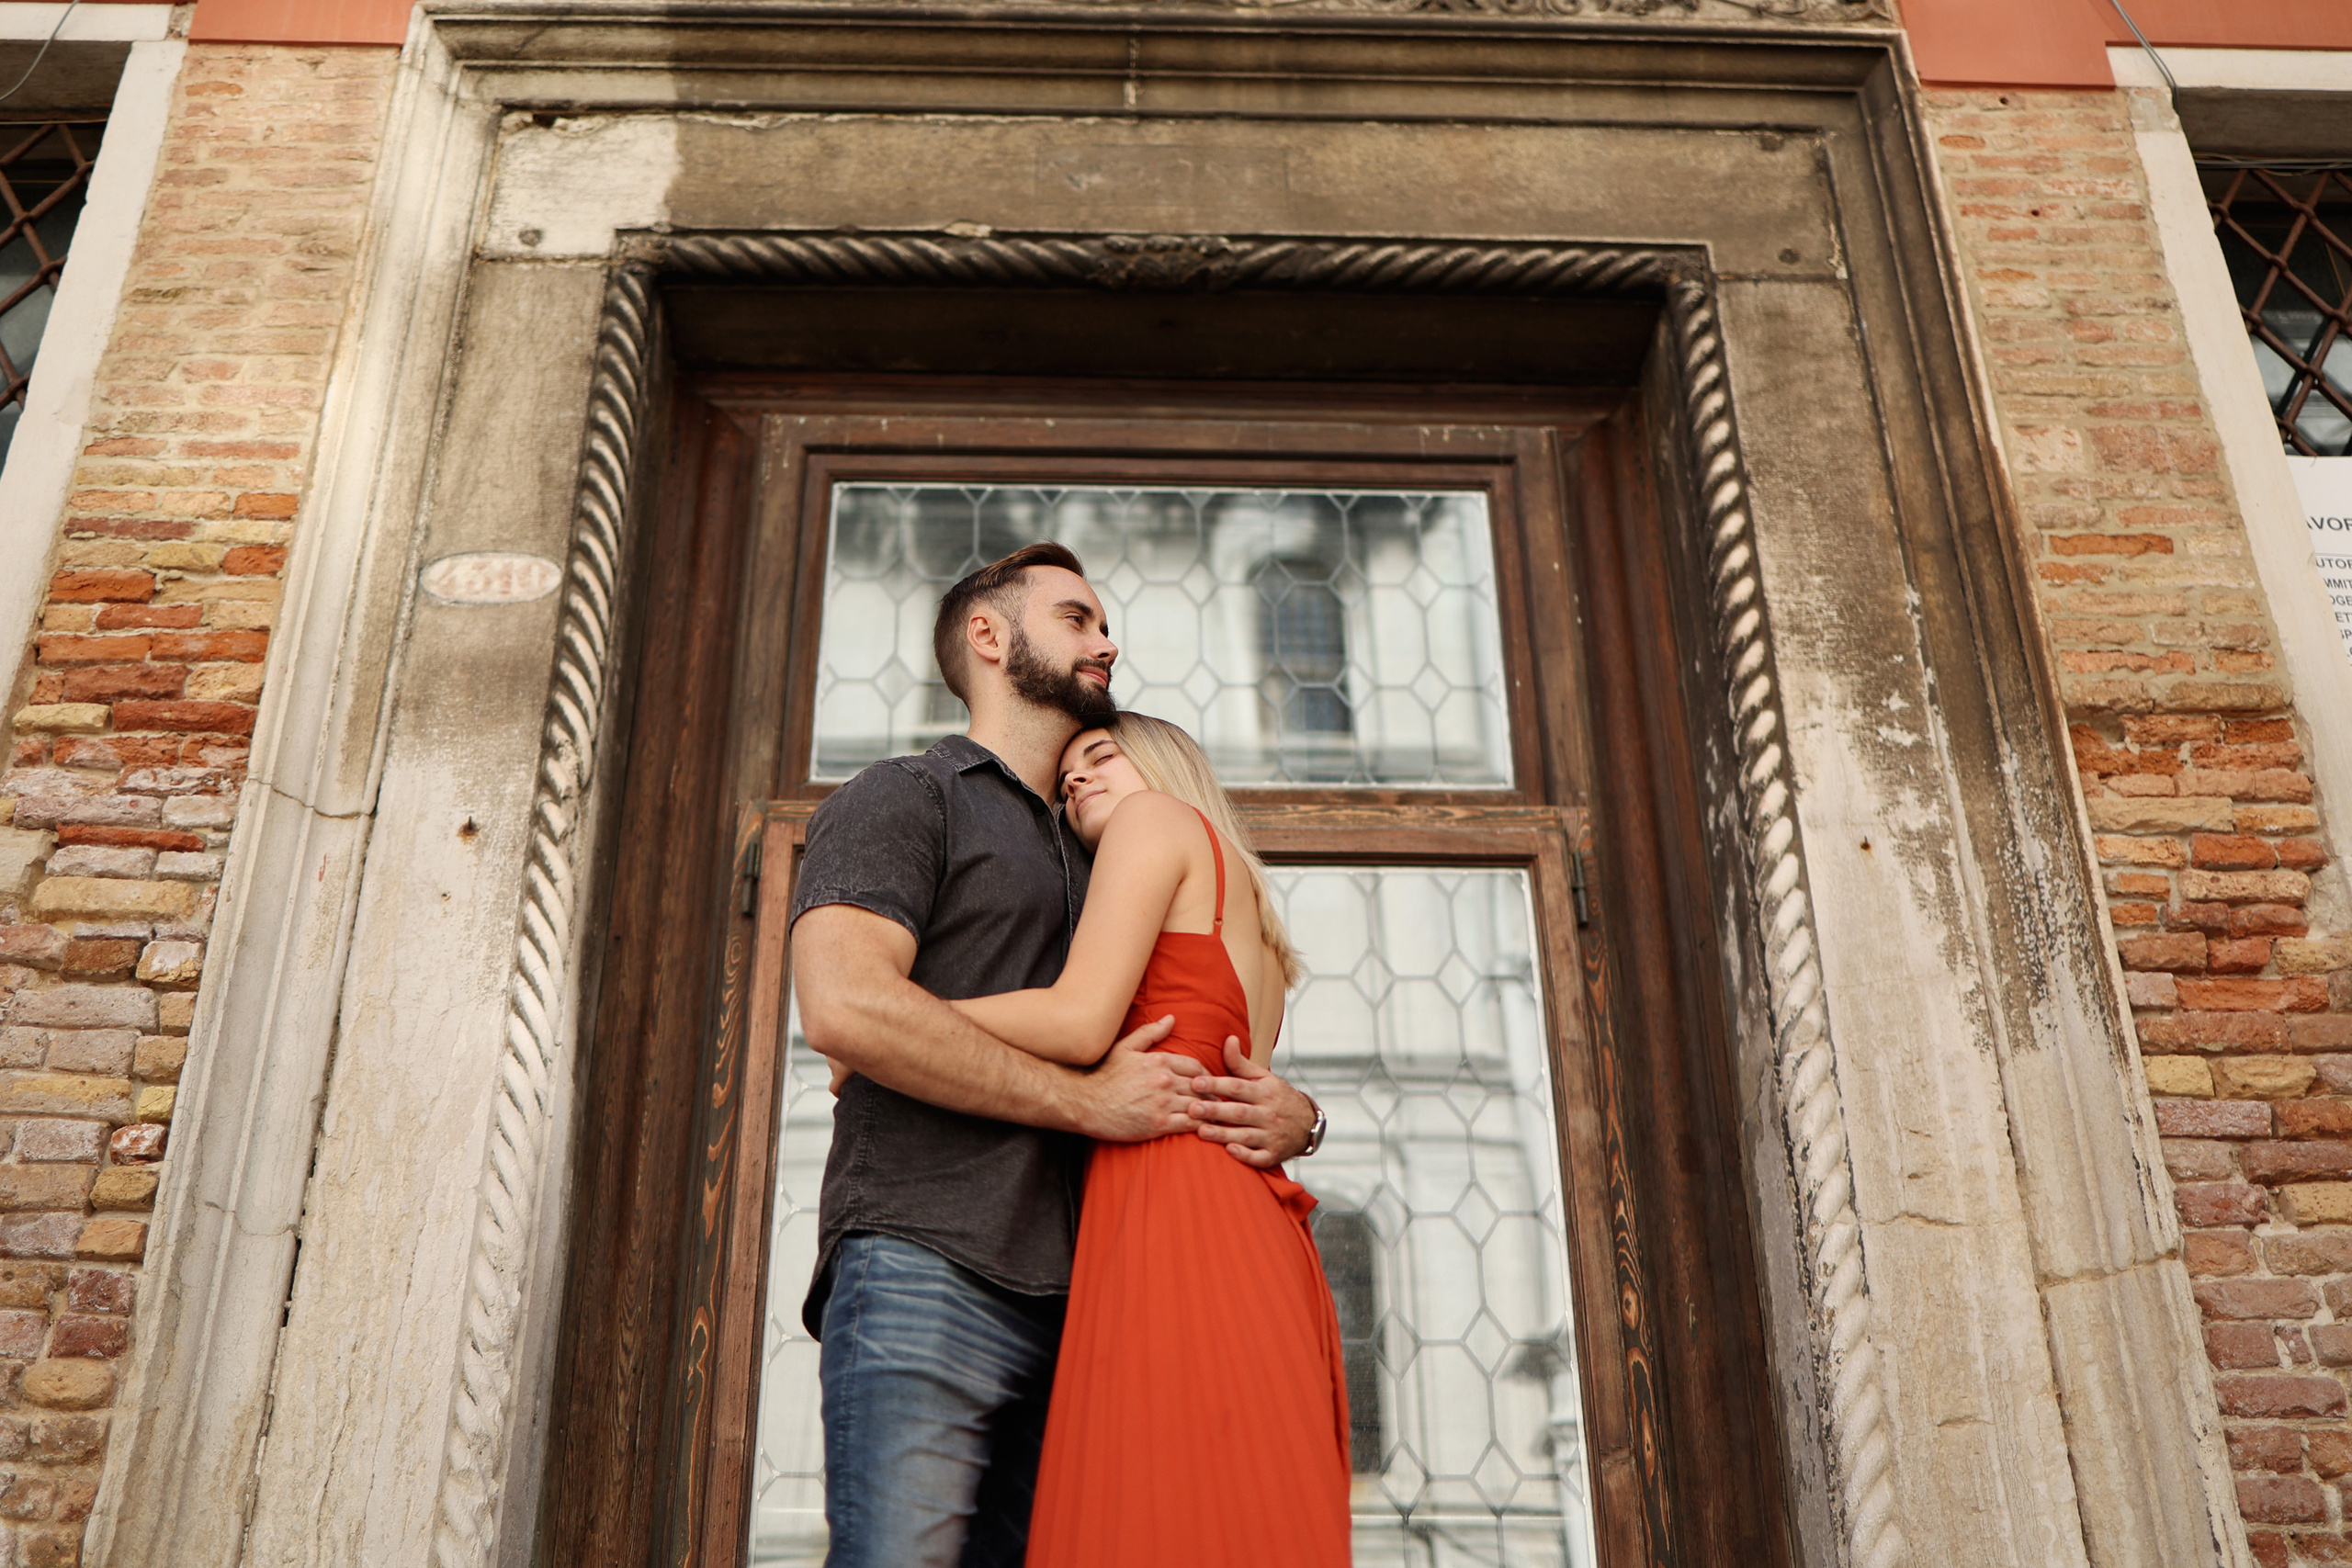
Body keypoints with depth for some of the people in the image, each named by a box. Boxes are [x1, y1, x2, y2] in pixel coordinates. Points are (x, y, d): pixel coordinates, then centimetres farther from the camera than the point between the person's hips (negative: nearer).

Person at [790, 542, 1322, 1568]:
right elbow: (843, 1004, -13)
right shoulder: (905, 799, 7)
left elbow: (1187, 1073, 29)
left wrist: (1289, 1114, 4)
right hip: (925, 1269, -6)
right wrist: (1085, 1099, -9)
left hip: (1066, 1299, 7)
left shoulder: (1090, 860, 29)